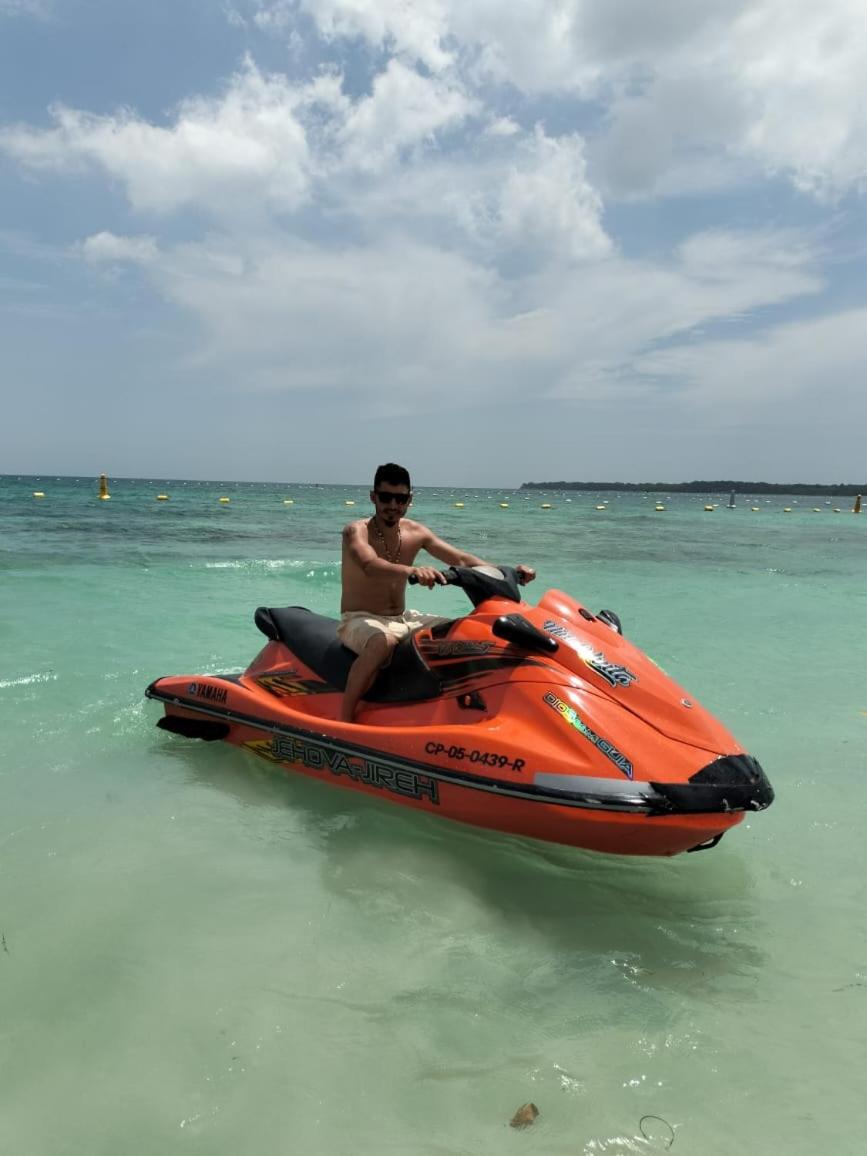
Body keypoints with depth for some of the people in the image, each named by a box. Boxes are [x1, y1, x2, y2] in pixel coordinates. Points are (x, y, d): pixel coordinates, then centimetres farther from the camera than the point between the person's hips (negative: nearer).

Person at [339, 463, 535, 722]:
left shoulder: (416, 532, 3)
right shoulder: (356, 531, -14)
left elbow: (460, 559, -1)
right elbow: (370, 566, -36)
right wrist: (412, 571, -57)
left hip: (403, 619, 6)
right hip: (360, 620, -6)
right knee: (384, 642, -40)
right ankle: (344, 720, -31)